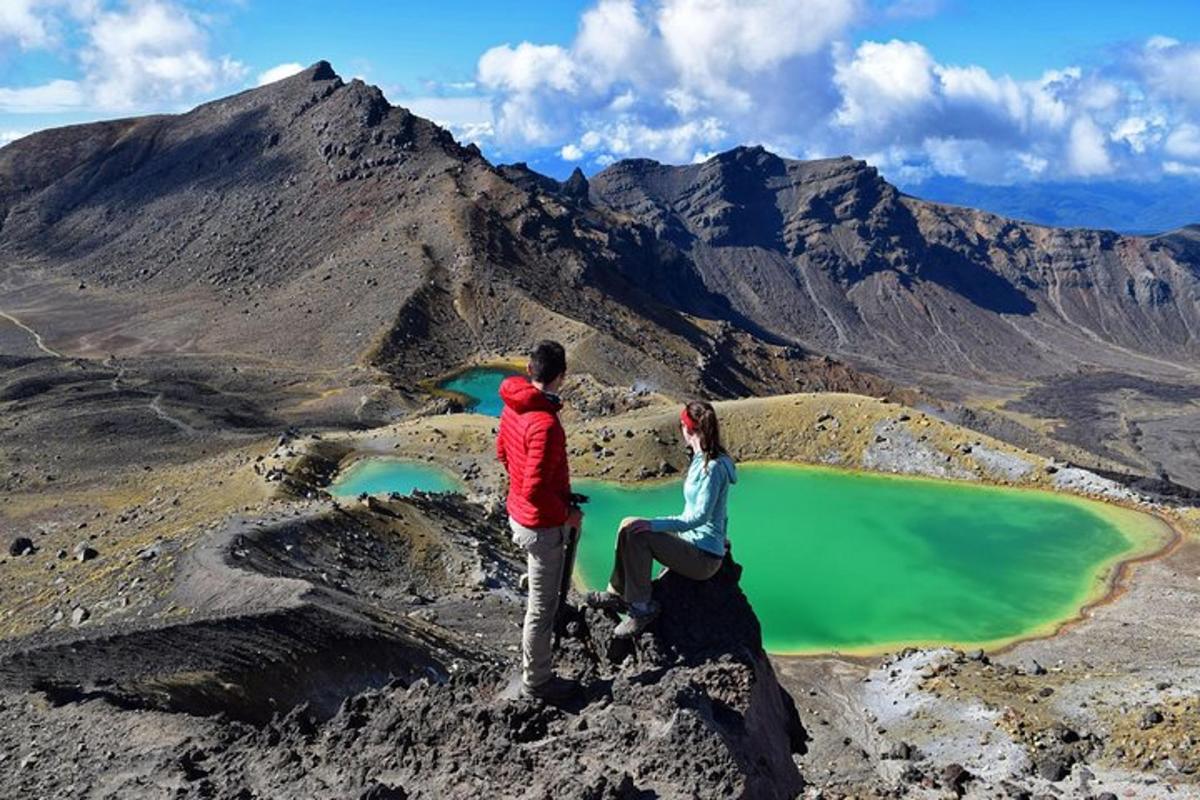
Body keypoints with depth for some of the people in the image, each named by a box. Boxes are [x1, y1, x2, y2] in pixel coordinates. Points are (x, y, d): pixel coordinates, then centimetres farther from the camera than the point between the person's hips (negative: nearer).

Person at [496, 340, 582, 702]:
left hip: (518, 515, 10)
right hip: (543, 526, -10)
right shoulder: (545, 424, -32)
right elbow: (536, 491, -31)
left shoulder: (512, 405, -4)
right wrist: (567, 515, -16)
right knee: (542, 606, 7)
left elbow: (502, 451, 13)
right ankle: (536, 682, 23)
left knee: (542, 593, 32)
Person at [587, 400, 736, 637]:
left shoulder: (713, 467, -21)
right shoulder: (701, 460, 8)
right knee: (629, 526, 3)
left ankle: (642, 608, -11)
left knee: (639, 535, -23)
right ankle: (617, 594, 10)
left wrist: (652, 524, -30)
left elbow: (700, 516, -27)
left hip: (704, 557, -9)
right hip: (692, 540, 9)